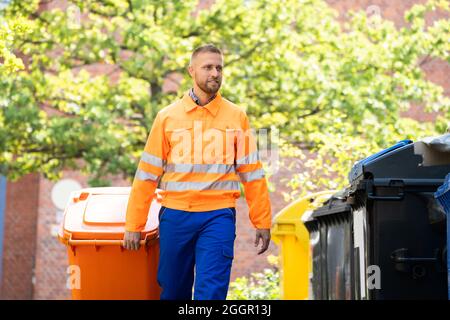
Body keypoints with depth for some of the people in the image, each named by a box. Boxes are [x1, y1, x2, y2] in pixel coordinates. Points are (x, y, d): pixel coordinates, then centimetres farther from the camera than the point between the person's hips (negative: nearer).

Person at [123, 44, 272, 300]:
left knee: (211, 293, -9)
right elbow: (147, 174, 5)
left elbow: (252, 173, 6)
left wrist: (262, 222, 2)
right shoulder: (168, 117, 5)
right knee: (172, 291, 11)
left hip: (218, 216, -1)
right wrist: (134, 225, 2)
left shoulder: (236, 117, 5)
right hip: (175, 216, 1)